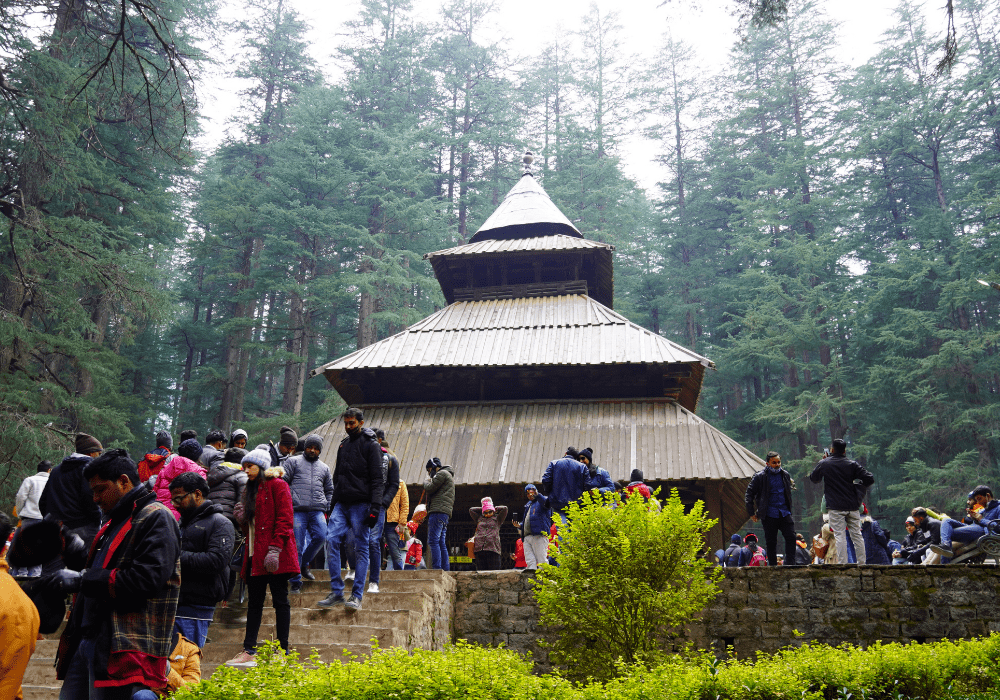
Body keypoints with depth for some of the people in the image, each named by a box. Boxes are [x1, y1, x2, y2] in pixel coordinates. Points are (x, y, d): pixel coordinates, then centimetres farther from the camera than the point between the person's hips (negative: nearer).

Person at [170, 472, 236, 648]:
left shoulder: (220, 523, -3)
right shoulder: (180, 523, 21)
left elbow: (216, 560, -17)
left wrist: (177, 557, -15)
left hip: (196, 607, -7)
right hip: (172, 603, 7)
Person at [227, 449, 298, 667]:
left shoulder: (277, 485, -4)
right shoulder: (251, 489, 20)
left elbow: (284, 519, -12)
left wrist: (275, 549, -19)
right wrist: (242, 517, 2)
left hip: (275, 555, -8)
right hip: (255, 554, 8)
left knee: (280, 600, -3)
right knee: (254, 602, 8)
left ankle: (282, 652, 1)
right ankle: (249, 651, 12)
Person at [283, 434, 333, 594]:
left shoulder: (324, 468, 22)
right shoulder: (293, 461, 12)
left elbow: (330, 491, 26)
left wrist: (327, 508, 13)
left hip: (318, 510, 3)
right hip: (298, 510, -3)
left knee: (321, 537, -16)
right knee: (297, 546, -4)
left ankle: (304, 564, 10)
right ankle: (296, 581, 6)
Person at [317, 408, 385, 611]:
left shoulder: (371, 445, -2)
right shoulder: (343, 445, 19)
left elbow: (378, 479, -9)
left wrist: (375, 507, -18)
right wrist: (334, 501, 18)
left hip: (361, 504, -6)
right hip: (341, 503, 6)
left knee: (361, 548, -2)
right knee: (332, 541, -6)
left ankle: (357, 595, 1)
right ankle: (336, 591, 1)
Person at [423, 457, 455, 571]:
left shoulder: (442, 473, -2)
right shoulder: (448, 475, 30)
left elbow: (429, 489, -8)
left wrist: (427, 480, 10)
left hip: (438, 511, -10)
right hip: (445, 514, 10)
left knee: (433, 541, -13)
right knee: (441, 543, 7)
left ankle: (437, 568, -20)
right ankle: (446, 569, 3)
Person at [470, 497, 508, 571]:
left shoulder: (497, 519, 16)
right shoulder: (479, 519, 24)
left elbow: (505, 508, 8)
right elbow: (471, 510, 25)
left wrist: (495, 509, 21)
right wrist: (482, 509, 26)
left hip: (493, 549, -2)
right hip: (480, 549, 3)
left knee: (493, 572, -7)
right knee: (480, 572, -2)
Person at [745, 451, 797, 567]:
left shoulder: (785, 475, 9)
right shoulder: (760, 477, -5)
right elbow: (749, 494, 0)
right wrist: (751, 513, -3)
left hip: (785, 513, 3)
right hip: (769, 515, -3)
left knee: (791, 537, -6)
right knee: (770, 542, 3)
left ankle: (790, 564, 1)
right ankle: (772, 565, 14)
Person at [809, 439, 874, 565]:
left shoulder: (824, 464, 0)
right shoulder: (852, 464, 3)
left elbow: (813, 479, 14)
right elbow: (870, 479, -2)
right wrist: (857, 484, 14)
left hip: (835, 507, -2)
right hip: (852, 506, 2)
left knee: (840, 536, -3)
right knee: (857, 535, 10)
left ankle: (842, 564, -8)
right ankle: (862, 563, 13)